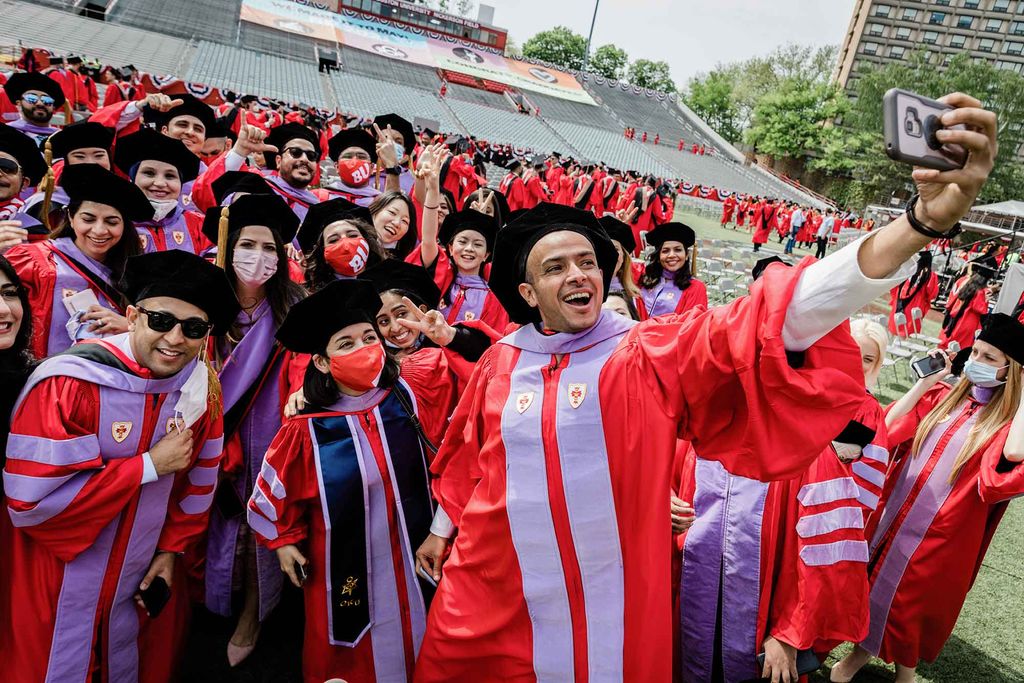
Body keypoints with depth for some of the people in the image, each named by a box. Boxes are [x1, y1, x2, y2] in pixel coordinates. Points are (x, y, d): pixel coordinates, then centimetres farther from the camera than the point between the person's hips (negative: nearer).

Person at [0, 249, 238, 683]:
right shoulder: (67, 384, -25)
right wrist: (149, 465, -25)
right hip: (57, 591, -5)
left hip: (140, 582, 5)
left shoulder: (200, 388, -8)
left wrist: (171, 549, 3)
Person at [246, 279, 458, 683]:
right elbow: (273, 488, 3)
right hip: (345, 573, -1)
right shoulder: (307, 430, -13)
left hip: (416, 564, 2)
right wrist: (283, 540, 6)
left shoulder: (410, 393, -10)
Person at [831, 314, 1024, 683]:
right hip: (893, 514, 4)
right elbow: (886, 428, -6)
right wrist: (925, 382, -9)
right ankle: (863, 649, 42)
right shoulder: (944, 397, 1)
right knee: (872, 584, 17)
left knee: (913, 601, 14)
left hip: (941, 534, -3)